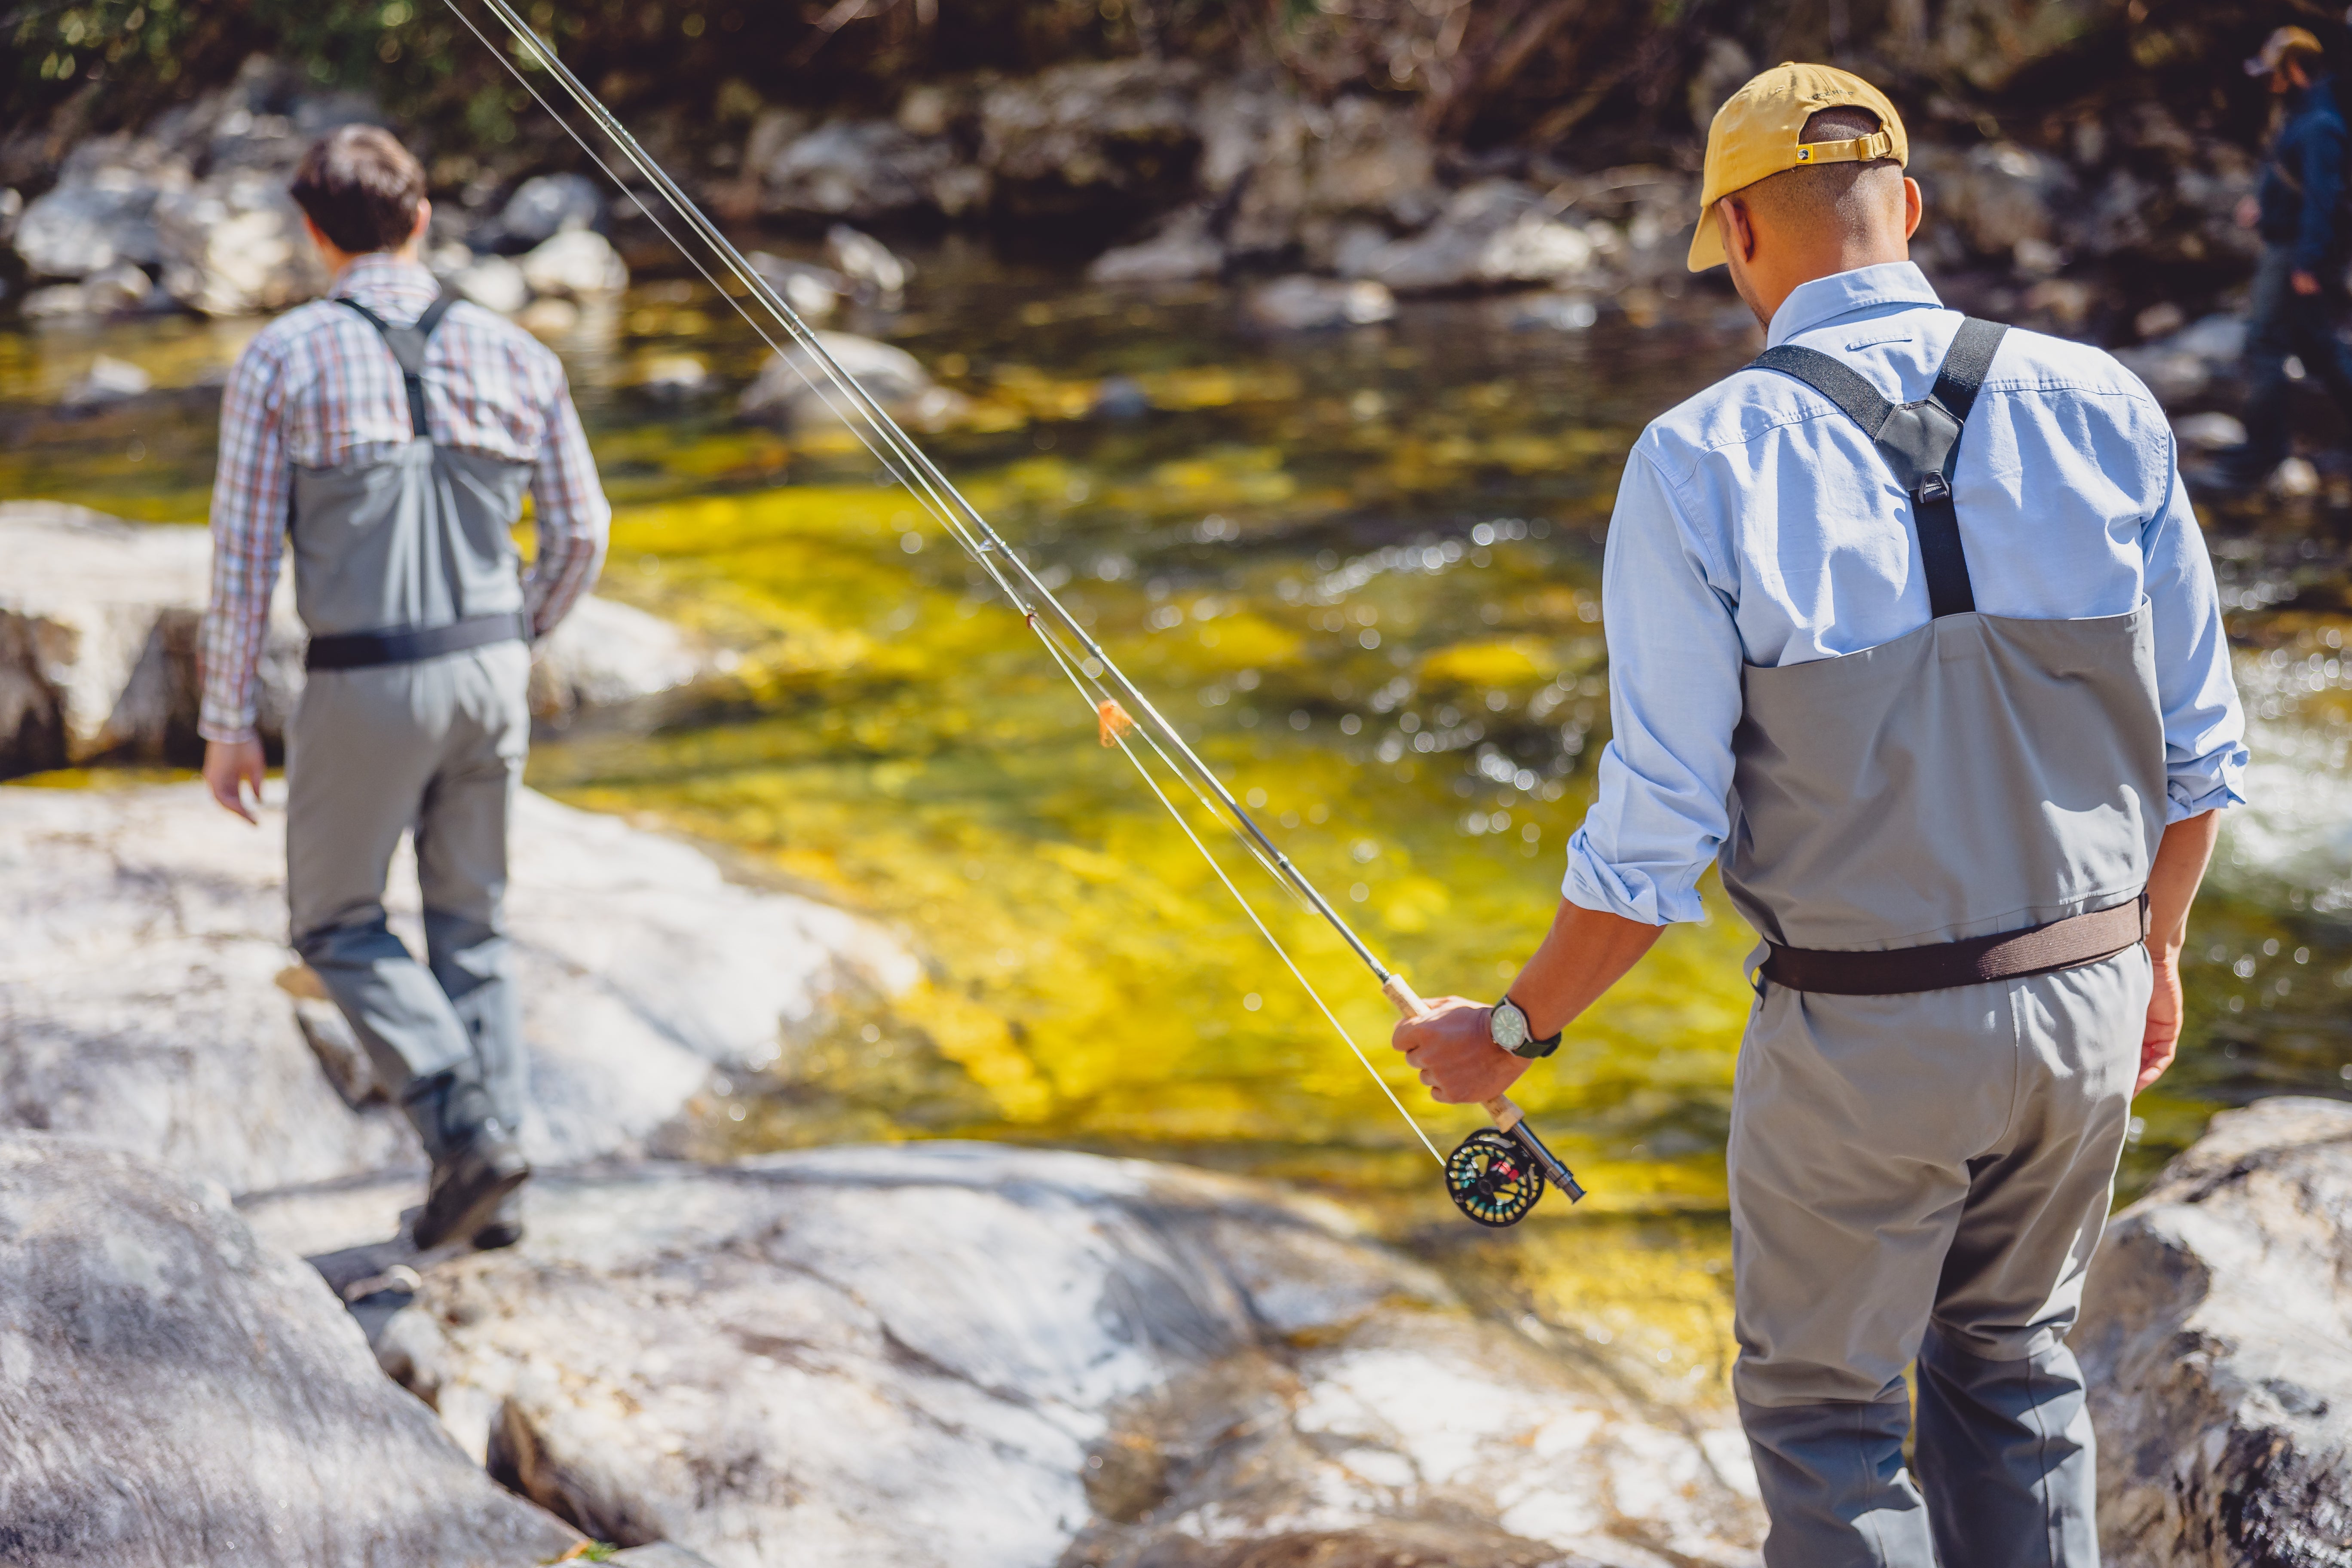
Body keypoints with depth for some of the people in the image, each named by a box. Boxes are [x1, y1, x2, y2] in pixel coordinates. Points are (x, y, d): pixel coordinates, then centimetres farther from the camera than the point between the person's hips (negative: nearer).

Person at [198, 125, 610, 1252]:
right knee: (471, 925, 19)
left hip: (366, 688, -4)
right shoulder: (512, 355, 3)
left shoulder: (281, 359, -8)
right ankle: (486, 1189, 15)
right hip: (487, 674, 4)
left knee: (337, 925, 15)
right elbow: (580, 533, 7)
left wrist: (226, 722, 1)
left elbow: (243, 555, -8)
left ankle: (465, 1131, -4)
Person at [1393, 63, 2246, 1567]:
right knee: (2013, 1362, 26)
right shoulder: (2099, 408, -4)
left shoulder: (1702, 463, -15)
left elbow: (1658, 840, -15)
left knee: (1825, 1407, 17)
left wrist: (1513, 1031, 1)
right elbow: (2196, 750, 2)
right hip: (2084, 1001, 4)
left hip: (1860, 1037, -4)